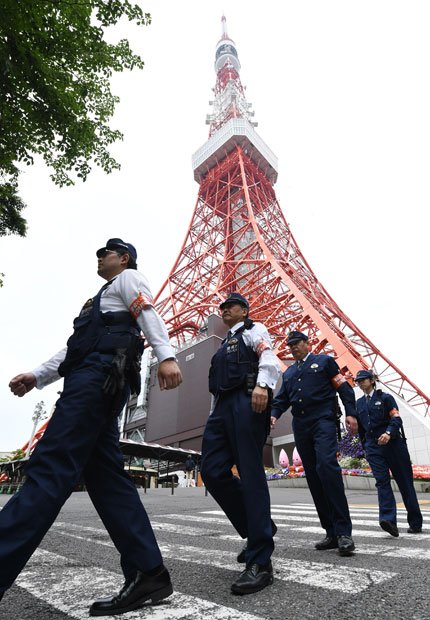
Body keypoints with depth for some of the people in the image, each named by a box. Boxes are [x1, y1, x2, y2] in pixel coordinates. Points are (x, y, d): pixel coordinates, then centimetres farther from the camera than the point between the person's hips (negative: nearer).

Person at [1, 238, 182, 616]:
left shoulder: (128, 278, 14)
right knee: (106, 478, 0)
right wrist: (38, 376, 20)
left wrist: (165, 355, -24)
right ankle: (147, 575, 0)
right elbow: (76, 345, 32)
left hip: (101, 373, -9)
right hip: (93, 378, 9)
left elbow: (149, 313, -7)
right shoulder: (103, 299, 39)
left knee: (50, 466, -18)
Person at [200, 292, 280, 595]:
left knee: (250, 474, -10)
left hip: (246, 402, -8)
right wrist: (213, 416, 23)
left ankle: (260, 563, -5)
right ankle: (258, 528, 14)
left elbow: (269, 357, -10)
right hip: (222, 406, 8)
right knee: (213, 470, -3)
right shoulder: (225, 345, 34)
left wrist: (262, 384, -29)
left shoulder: (253, 330, 11)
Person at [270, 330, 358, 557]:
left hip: (323, 421, -5)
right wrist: (274, 415, -3)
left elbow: (345, 388, 4)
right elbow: (282, 399, 17)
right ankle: (331, 533, 12)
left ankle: (343, 531, -14)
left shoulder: (324, 361, 9)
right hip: (300, 427, 6)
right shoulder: (288, 373, 23)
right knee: (313, 477, 4)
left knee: (326, 467, -22)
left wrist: (350, 413, -9)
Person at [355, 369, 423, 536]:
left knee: (405, 482, 5)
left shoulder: (385, 397, 1)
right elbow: (360, 428, 21)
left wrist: (389, 433, -26)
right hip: (373, 448, 3)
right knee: (382, 482, -11)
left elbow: (396, 419, -9)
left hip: (393, 444, -3)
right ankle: (388, 519, -18)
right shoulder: (359, 404, 14)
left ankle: (415, 523, 16)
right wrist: (365, 447, 20)